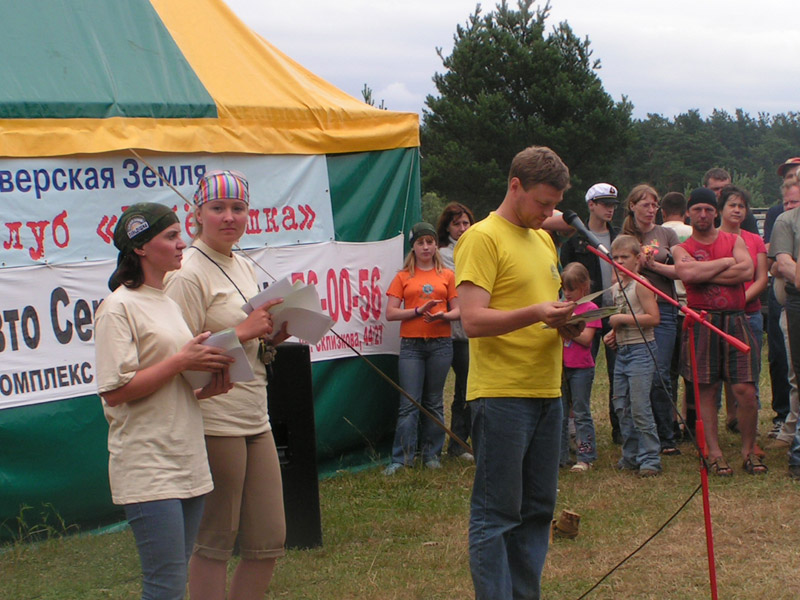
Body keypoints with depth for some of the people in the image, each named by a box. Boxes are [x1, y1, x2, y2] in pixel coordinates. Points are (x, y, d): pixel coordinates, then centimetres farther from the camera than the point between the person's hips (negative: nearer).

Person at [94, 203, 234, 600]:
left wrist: (207, 383, 5)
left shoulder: (169, 302, 17)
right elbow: (115, 391, -17)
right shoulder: (119, 307, -10)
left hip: (188, 461, 9)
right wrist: (182, 361, -16)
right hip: (148, 468, -8)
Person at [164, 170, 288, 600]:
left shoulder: (244, 268, 15)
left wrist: (272, 335, 4)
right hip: (215, 422, -8)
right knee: (215, 541, 1)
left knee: (269, 539, 11)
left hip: (255, 419, 8)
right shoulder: (188, 275, -12)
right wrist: (243, 332, -19)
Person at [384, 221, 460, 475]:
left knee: (434, 402, 7)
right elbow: (390, 313, 0)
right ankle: (402, 457, -1)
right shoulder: (403, 277, 7)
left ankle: (432, 454, 15)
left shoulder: (447, 275, 10)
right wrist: (419, 311, -12)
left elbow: (457, 310, 9)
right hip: (411, 344, -1)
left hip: (440, 343, 1)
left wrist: (442, 315, -12)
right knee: (409, 403, -4)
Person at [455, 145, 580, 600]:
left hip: (547, 392, 8)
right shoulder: (483, 238, -8)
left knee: (538, 511, 12)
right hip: (502, 395, -8)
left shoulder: (544, 240, 18)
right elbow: (474, 320, -17)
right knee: (497, 516, -3)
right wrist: (537, 313, -29)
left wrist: (566, 323, 4)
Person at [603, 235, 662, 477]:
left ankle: (650, 459, -4)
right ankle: (631, 456, 20)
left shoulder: (640, 284, -10)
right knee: (621, 407, 10)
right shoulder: (616, 288, 14)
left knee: (639, 406, -10)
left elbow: (653, 318, -19)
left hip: (641, 350, -9)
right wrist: (613, 333, 9)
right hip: (622, 351, 9)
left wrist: (621, 318, -17)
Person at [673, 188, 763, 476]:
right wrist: (726, 262, -4)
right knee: (706, 389, -1)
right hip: (701, 322, -1)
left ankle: (749, 450, 7)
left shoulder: (734, 241, 14)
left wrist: (704, 274, -7)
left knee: (745, 389, -6)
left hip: (735, 321, 1)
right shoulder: (682, 249, 9)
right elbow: (687, 273, -14)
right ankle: (714, 452, 6)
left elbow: (747, 270, -6)